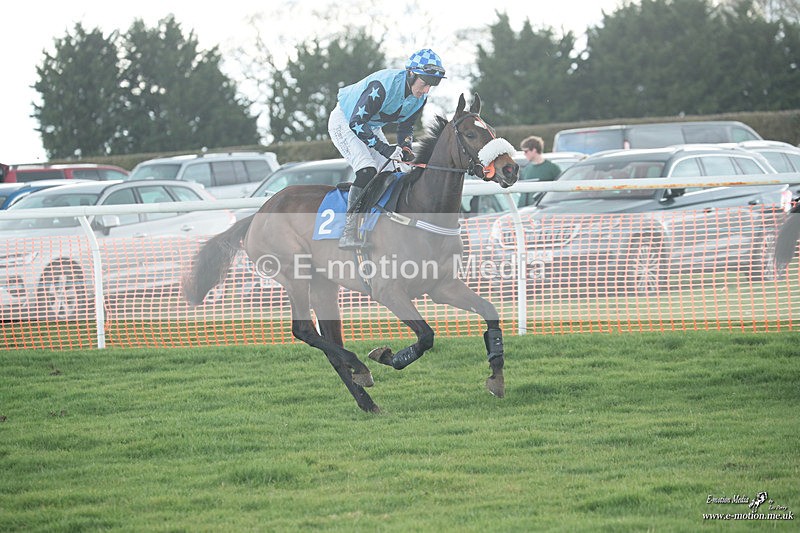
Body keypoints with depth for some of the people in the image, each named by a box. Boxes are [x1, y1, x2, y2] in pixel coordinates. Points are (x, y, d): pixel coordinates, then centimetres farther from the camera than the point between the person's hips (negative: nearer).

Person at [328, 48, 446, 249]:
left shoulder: (420, 97, -11)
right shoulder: (383, 86, -36)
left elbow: (406, 125, 6)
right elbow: (357, 122, -34)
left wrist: (405, 149, -13)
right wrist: (384, 148, -39)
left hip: (371, 128, 9)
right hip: (344, 121, -9)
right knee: (367, 170, -25)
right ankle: (348, 234, -26)